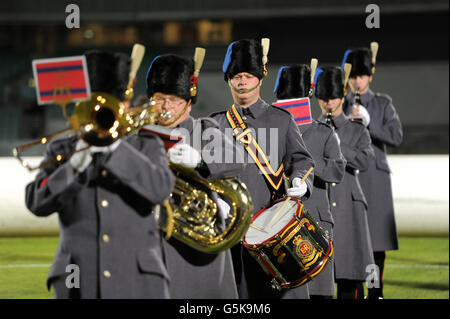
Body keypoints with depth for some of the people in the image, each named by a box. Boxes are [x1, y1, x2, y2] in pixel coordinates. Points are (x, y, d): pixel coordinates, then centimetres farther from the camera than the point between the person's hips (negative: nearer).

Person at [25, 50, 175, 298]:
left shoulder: (147, 146, 13)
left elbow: (160, 190, -6)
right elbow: (37, 203, 0)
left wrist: (117, 148, -13)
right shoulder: (61, 151, 14)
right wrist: (76, 164, -13)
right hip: (78, 283, 1)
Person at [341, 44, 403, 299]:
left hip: (374, 176, -1)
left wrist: (368, 122, -15)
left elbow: (396, 137, -5)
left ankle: (376, 290, 9)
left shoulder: (383, 104, 6)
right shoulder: (341, 105, 10)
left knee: (376, 235, 1)